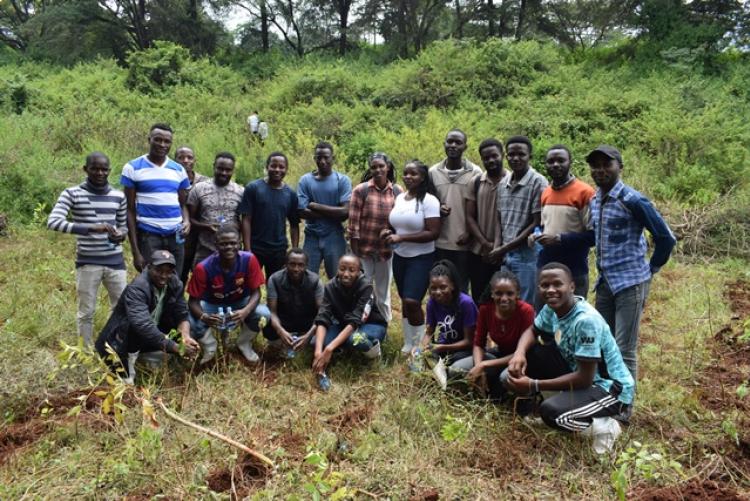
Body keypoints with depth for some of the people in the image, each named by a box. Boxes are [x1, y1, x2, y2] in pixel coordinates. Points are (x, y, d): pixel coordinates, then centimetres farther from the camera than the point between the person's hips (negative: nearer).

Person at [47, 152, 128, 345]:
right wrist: (92, 228, -28)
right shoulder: (72, 194, -5)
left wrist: (121, 235, -10)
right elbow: (53, 222, -18)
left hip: (115, 261, 3)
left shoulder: (119, 196, 5)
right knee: (86, 311, 6)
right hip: (87, 262, -3)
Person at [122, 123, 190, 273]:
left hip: (175, 236, 4)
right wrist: (135, 251, -7)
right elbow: (130, 210, -2)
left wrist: (187, 221, -9)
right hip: (147, 235, -4)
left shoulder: (178, 170, 9)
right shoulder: (133, 168, -2)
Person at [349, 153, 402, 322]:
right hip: (363, 248, -2)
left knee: (383, 291, 16)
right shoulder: (361, 190, -8)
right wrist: (355, 249, -9)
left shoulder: (397, 191, 0)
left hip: (387, 249, 2)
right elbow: (354, 220, -8)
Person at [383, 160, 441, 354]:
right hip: (399, 257, 7)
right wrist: (387, 231, -3)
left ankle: (420, 343, 7)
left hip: (421, 259, -6)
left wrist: (401, 237, -22)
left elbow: (433, 233, -20)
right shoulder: (399, 198, 8)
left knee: (412, 301, -14)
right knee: (405, 301, 13)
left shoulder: (429, 200, -13)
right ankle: (408, 342, 27)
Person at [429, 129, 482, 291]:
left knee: (461, 289, 8)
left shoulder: (475, 173, -3)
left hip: (464, 243, -2)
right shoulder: (433, 172, 4)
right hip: (439, 243, 3)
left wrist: (469, 233, -11)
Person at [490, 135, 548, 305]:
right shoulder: (503, 184, 10)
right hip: (506, 255, 6)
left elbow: (537, 224, -13)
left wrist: (505, 248, -13)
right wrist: (497, 248, -1)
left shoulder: (538, 183, -10)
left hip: (527, 255, -6)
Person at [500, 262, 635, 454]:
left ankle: (602, 426, -5)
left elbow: (585, 379, -28)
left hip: (610, 388, -8)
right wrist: (519, 353, -13)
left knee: (550, 411, -32)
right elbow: (532, 331, 11)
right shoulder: (552, 308, -7)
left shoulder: (586, 320, -30)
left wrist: (533, 386, -24)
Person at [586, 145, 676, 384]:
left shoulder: (633, 200, -13)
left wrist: (650, 269, -1)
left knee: (624, 350, -2)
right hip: (605, 283, 8)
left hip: (630, 283, -7)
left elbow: (666, 238, -9)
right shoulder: (594, 200, 9)